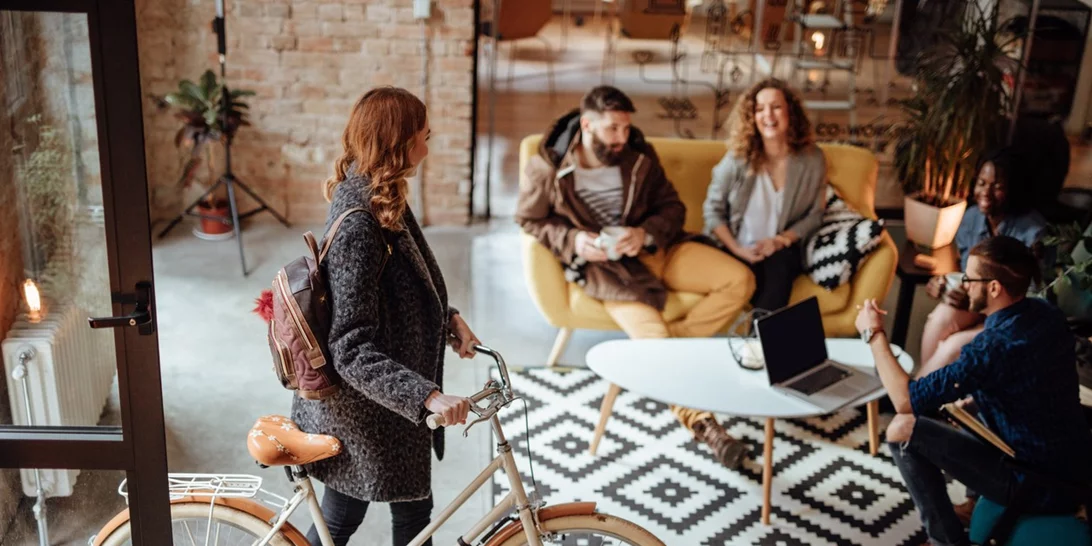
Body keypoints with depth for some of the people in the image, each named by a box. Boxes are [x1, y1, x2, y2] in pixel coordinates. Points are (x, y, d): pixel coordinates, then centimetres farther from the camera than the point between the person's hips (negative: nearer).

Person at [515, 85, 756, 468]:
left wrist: (645, 233, -15)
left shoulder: (640, 156, 0)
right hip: (603, 264, -5)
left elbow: (672, 208, 6)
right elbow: (529, 220, 3)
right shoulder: (547, 168, -9)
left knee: (739, 281, -11)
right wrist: (572, 241, -15)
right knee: (652, 333, -28)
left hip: (656, 248, 5)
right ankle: (699, 419, -15)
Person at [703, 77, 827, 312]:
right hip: (735, 251, -1)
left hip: (781, 253, 1)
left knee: (780, 263, -33)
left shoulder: (812, 159, -3)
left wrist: (781, 240, -12)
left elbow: (815, 214, 4)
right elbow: (713, 209, -1)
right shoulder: (738, 158, -7)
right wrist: (737, 250, -14)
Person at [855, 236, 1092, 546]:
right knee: (958, 410, 25)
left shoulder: (994, 347, -28)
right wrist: (967, 398, 8)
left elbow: (906, 401, -23)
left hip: (1042, 487, -8)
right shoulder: (1044, 312, -3)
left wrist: (874, 334, -14)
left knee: (902, 429, -9)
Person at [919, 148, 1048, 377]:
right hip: (974, 302, 5)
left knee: (951, 348, -27)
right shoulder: (972, 217, -2)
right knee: (942, 315, -27)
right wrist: (943, 282, -15)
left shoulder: (1033, 231, -19)